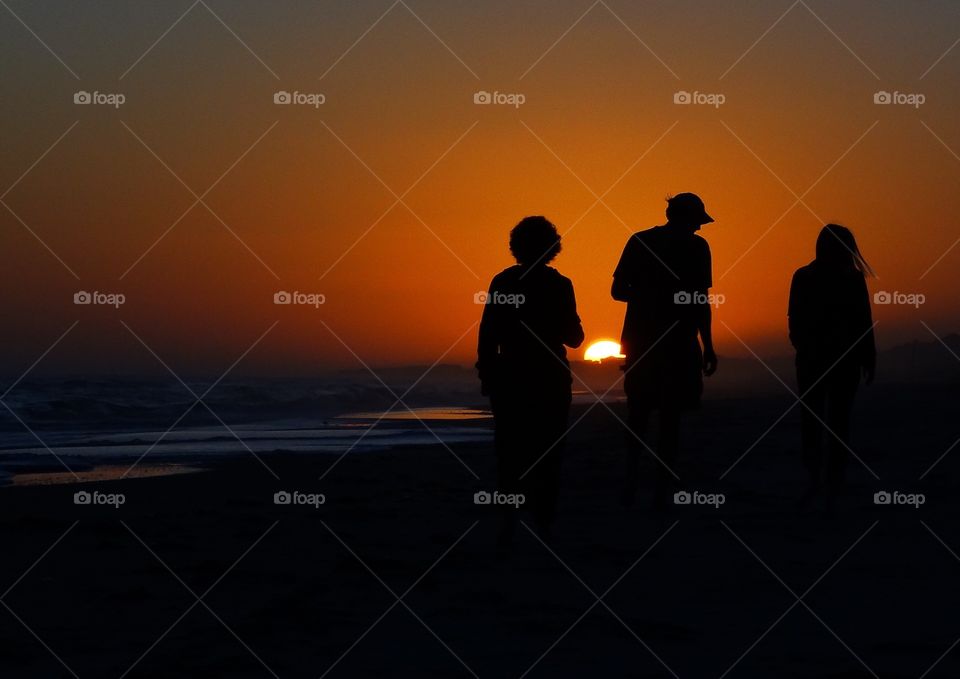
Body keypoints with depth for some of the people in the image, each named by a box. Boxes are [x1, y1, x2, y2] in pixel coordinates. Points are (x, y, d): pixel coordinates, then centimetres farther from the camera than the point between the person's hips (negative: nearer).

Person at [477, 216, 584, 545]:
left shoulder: (502, 282, -3)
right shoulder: (559, 285, -7)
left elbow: (488, 334, -3)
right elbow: (573, 338, -1)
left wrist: (486, 374, 6)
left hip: (510, 379, 1)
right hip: (550, 380, -1)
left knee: (509, 452, 8)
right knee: (547, 453, 8)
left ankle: (507, 524, 1)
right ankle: (543, 524, 7)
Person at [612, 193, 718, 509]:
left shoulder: (639, 241, 5)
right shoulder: (695, 247, -5)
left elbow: (618, 290, 5)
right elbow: (700, 301, -10)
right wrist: (708, 347, -4)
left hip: (641, 341, 3)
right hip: (678, 344, -3)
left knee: (638, 412, 17)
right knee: (670, 417, 4)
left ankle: (631, 479, 5)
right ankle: (661, 491, 3)